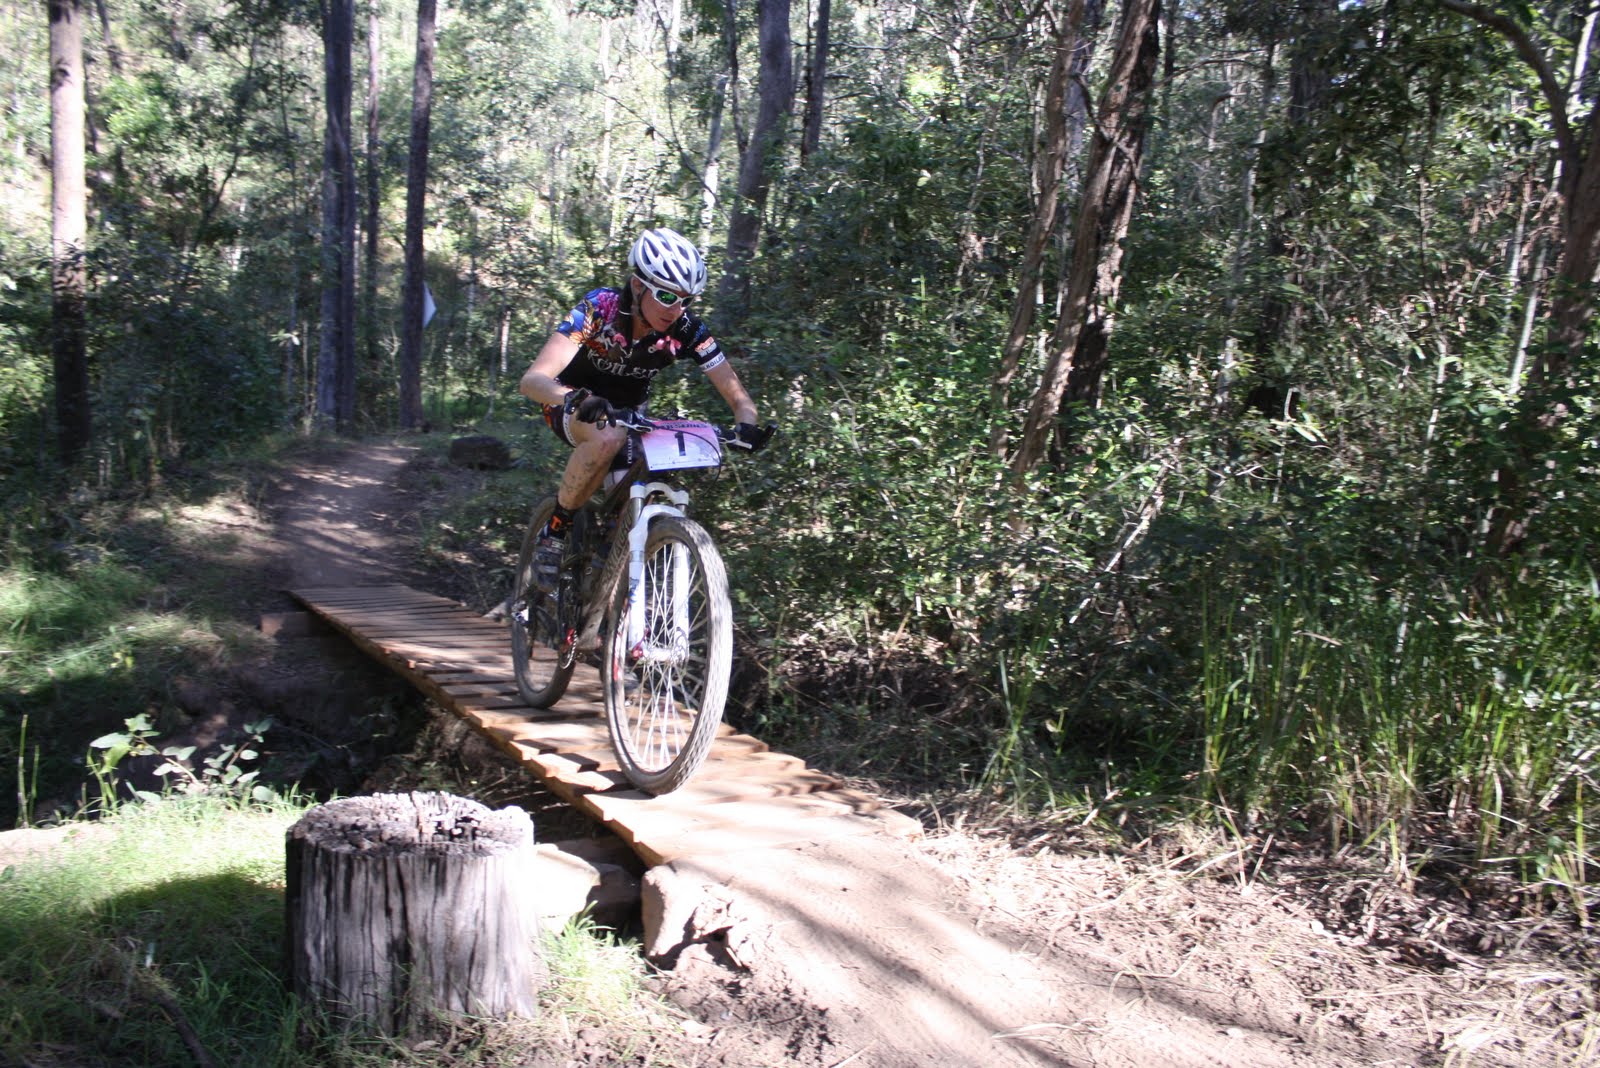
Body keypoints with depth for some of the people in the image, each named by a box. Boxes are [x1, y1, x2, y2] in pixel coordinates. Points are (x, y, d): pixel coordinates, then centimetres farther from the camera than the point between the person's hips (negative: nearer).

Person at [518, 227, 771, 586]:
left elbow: (737, 396, -18)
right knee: (607, 438, -38)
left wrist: (746, 424, -43)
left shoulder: (687, 331, -21)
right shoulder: (599, 308, -30)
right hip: (572, 404, -4)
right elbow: (532, 380, -39)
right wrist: (576, 399, -61)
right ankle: (554, 531, -18)